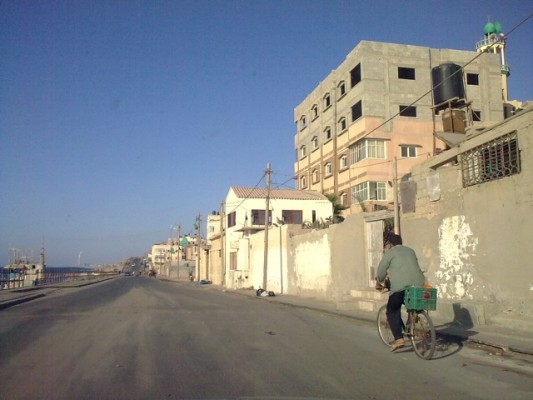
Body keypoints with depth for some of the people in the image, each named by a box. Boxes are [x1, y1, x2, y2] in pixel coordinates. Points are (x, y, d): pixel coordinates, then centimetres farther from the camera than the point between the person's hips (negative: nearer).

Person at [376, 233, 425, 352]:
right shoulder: (410, 250, 25)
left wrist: (379, 283, 23)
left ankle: (399, 339, -9)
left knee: (392, 312, 3)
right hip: (418, 283, 6)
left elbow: (381, 270, 7)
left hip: (400, 286, -6)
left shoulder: (390, 252, 6)